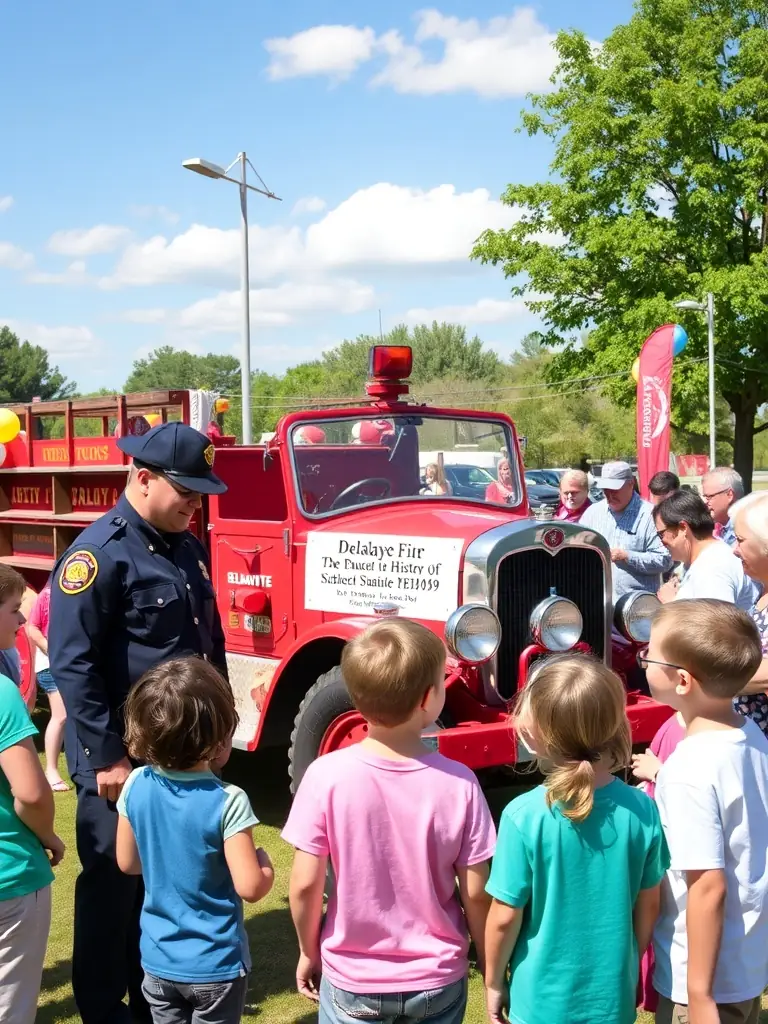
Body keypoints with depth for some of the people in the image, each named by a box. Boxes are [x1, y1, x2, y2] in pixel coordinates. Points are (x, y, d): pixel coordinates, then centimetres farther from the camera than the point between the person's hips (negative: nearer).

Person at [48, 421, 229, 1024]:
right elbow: (72, 665, -20)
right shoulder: (98, 553, -17)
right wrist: (107, 757, -20)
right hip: (123, 760, -7)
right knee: (113, 885, 7)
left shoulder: (187, 548, 10)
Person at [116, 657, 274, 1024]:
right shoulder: (227, 801, -24)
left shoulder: (135, 787, -9)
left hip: (158, 961, 4)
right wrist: (265, 865, -3)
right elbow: (250, 887, -23)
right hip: (215, 965, -4)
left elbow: (127, 862, 4)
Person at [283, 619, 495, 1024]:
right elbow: (476, 895, -10)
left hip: (351, 979, 0)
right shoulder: (459, 783, -17)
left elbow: (305, 885, -12)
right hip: (437, 981, 1)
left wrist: (309, 952, 6)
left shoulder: (326, 776, -19)